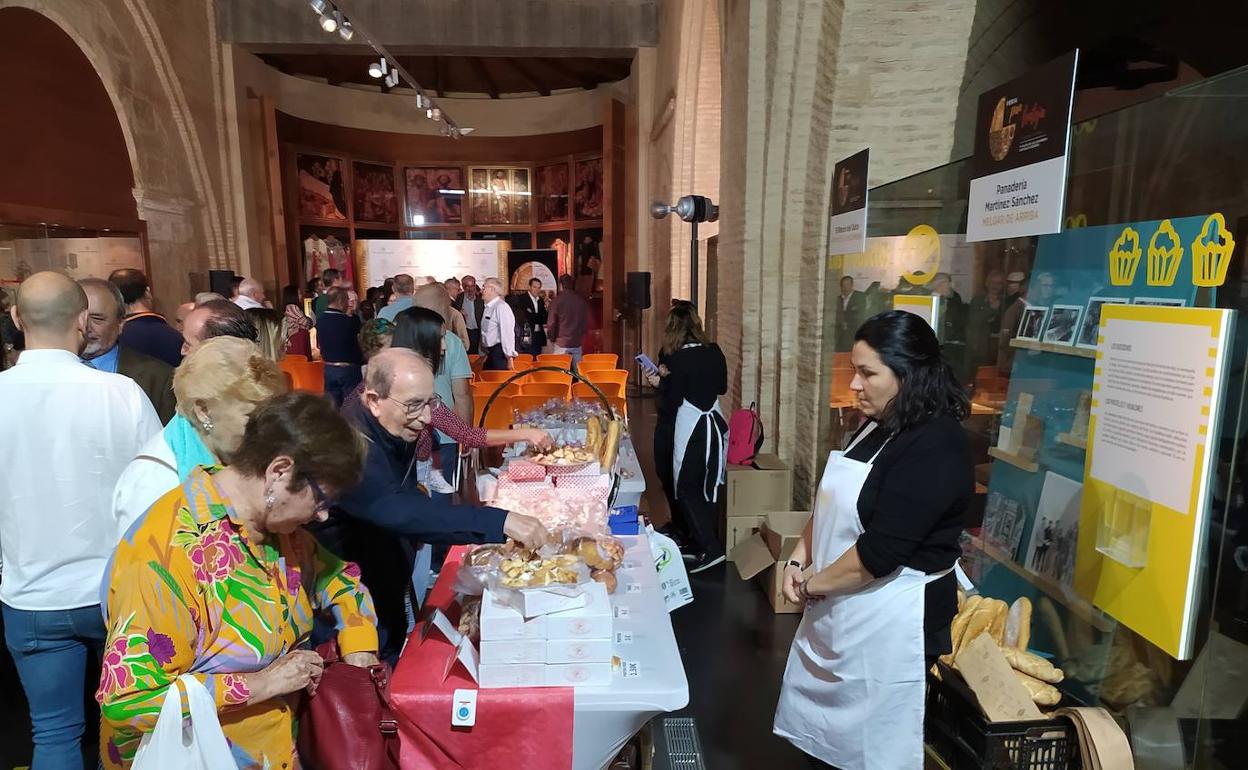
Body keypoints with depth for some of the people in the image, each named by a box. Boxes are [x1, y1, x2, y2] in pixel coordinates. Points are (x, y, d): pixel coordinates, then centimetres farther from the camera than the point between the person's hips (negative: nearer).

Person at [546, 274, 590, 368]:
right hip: (577, 343, 3)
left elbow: (551, 323, -6)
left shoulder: (557, 300, -8)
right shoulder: (582, 301, 1)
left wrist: (552, 338, 10)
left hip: (562, 344, -3)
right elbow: (587, 323, 7)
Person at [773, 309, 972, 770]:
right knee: (820, 726, 21)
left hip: (888, 622, -8)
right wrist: (798, 559, 2)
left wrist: (814, 584, -12)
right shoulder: (878, 426, 6)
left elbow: (879, 553, -26)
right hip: (838, 608, 9)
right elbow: (832, 503, 14)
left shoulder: (935, 448, -23)